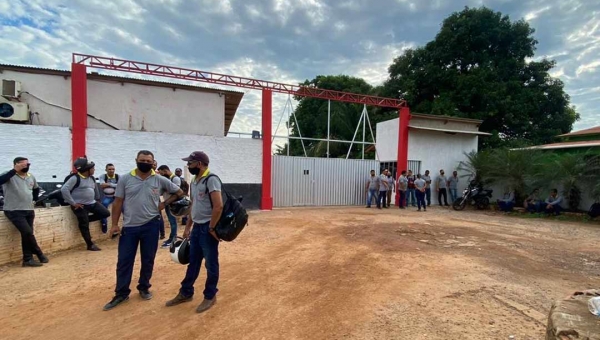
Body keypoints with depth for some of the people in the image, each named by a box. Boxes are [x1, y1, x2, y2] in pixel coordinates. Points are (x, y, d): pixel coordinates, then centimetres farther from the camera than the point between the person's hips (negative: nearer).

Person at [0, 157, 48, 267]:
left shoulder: (31, 177, 12)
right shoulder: (10, 176, -9)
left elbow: (36, 189, 31)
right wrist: (15, 170, -31)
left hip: (29, 211, 6)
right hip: (14, 211, -6)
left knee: (26, 234, 9)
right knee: (28, 233, -14)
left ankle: (28, 259, 17)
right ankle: (39, 254, 1)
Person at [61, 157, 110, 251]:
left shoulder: (92, 178, 9)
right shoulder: (75, 178, -16)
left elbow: (95, 189, 25)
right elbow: (64, 189, -22)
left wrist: (97, 199, 23)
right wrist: (73, 203, -20)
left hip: (92, 203, 7)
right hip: (80, 206, -7)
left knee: (106, 213, -1)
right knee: (84, 225, -2)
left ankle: (85, 219, 13)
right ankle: (90, 245, 6)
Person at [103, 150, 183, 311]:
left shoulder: (160, 180, -3)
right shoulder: (125, 179, -2)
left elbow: (179, 192, 7)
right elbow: (118, 202, 0)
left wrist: (164, 203, -3)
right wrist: (114, 224, -3)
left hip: (150, 226, 0)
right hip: (129, 227, 0)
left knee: (148, 260, 12)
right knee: (124, 261, 7)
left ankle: (144, 288, 30)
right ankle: (121, 293, 22)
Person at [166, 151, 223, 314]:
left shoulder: (211, 180, -18)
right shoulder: (194, 181, 12)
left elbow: (218, 206, -24)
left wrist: (211, 228, -19)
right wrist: (188, 227, 18)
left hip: (207, 228, -9)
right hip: (196, 227, 9)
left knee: (211, 264, 7)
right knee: (193, 262, 20)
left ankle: (210, 296, 23)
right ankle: (186, 293, 35)